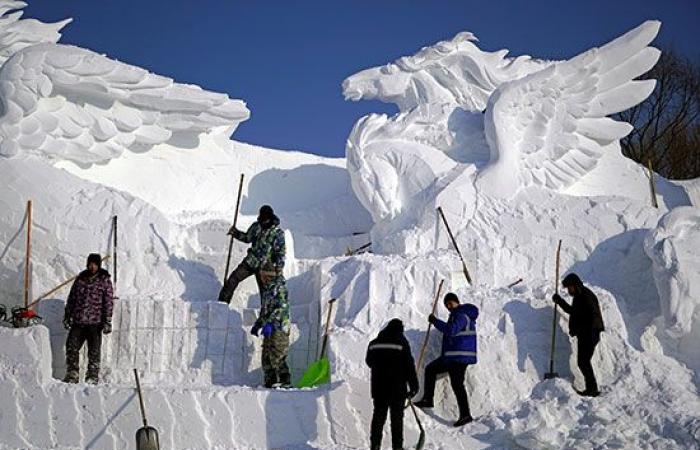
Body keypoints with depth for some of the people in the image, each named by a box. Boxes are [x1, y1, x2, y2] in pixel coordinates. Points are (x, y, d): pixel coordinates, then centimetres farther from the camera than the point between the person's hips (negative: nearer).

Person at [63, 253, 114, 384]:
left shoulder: (104, 280, 1)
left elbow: (108, 302, -2)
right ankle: (72, 375, 9)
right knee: (71, 347, 0)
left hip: (95, 322, -4)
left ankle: (93, 377, 7)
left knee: (94, 351, 0)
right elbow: (71, 298, 18)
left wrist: (107, 321, -9)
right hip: (78, 321, 4)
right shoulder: (81, 278, 12)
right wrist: (67, 316, 14)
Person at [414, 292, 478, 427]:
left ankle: (465, 415, -9)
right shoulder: (456, 314, 19)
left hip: (459, 356, -11)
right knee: (431, 369, 15)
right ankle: (427, 399, 16)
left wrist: (435, 321, -21)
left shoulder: (461, 315, -14)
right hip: (450, 356, 11)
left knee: (457, 384, -11)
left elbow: (451, 330, -29)